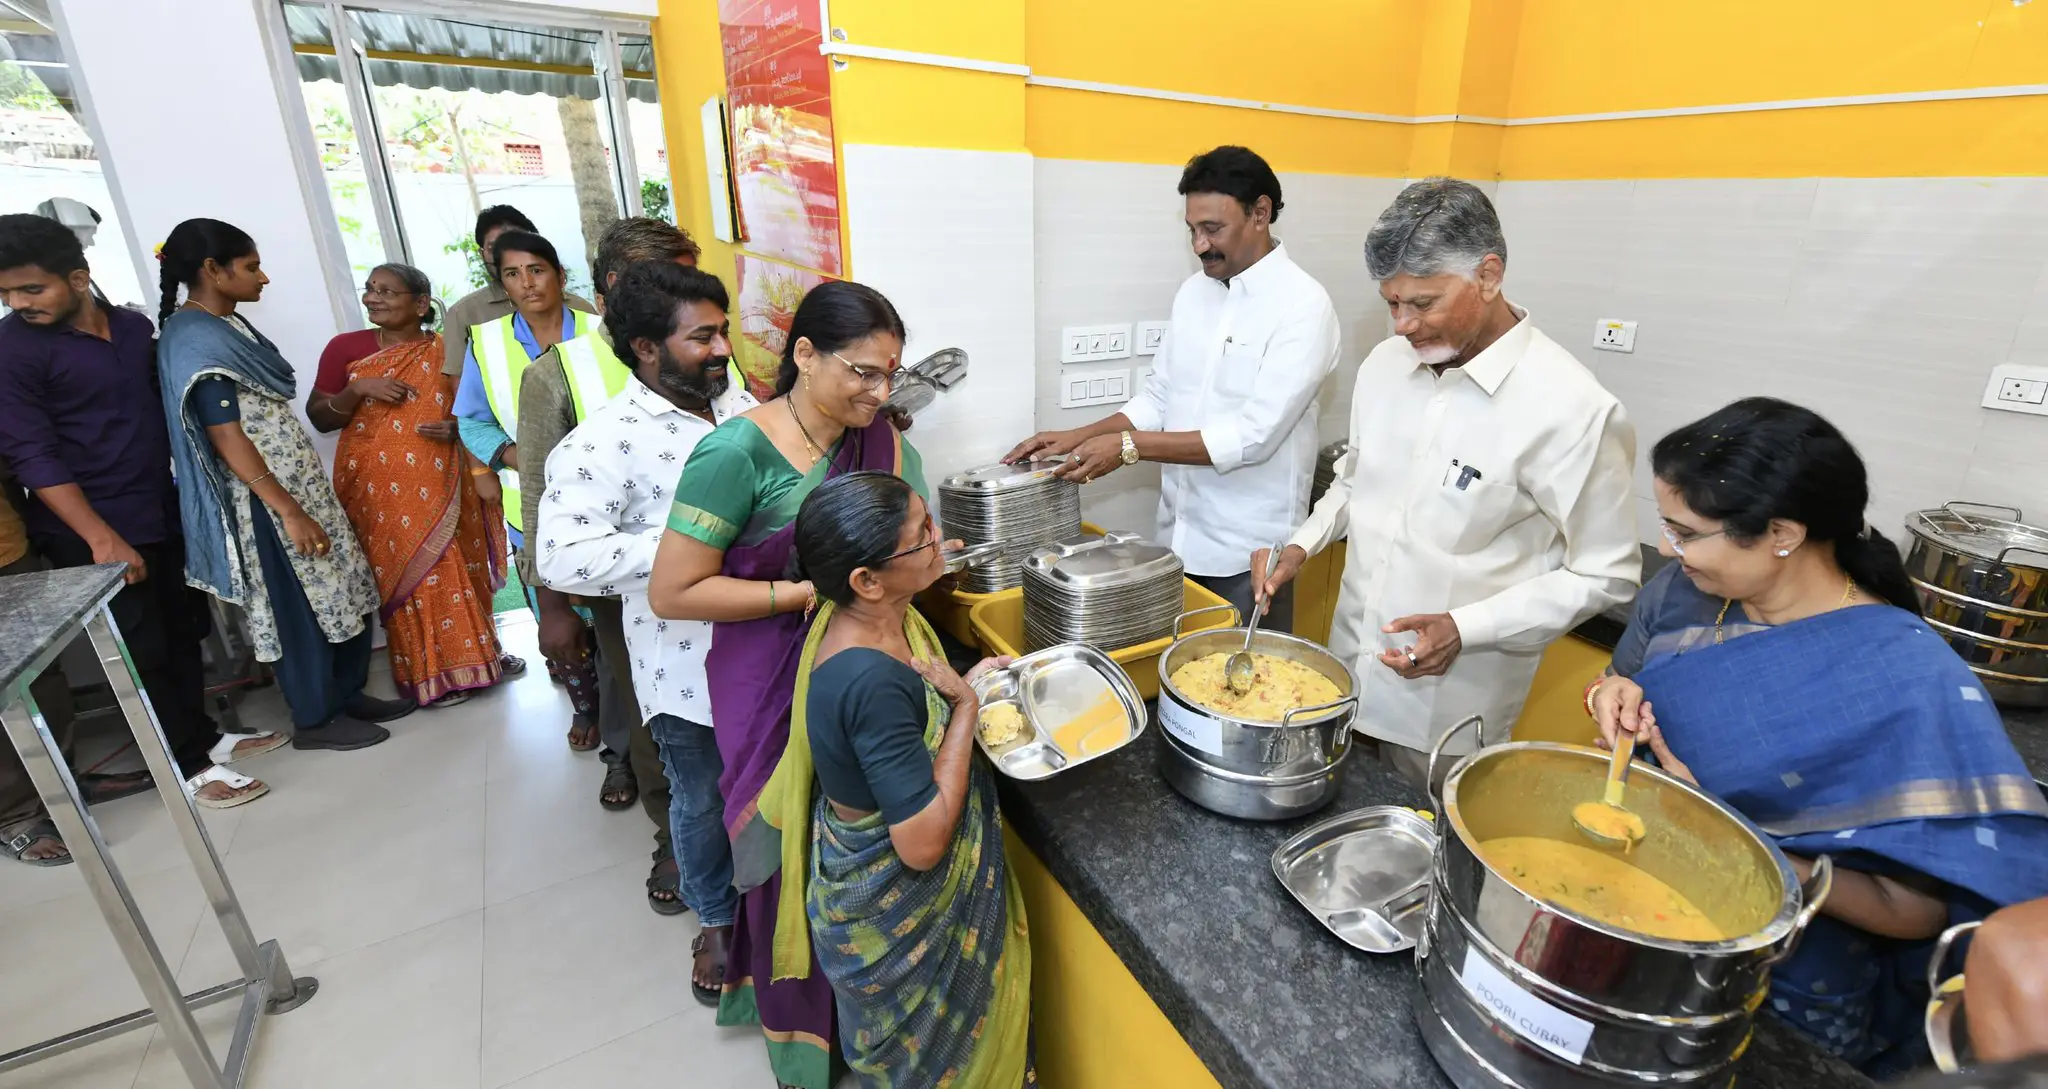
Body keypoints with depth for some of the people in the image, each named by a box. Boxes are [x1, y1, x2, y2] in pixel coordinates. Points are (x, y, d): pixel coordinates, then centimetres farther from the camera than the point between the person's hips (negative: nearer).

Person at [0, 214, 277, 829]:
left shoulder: (134, 327, 4)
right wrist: (101, 538, -21)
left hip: (160, 514, 6)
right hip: (91, 531, -5)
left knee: (184, 630, 15)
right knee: (143, 651, 3)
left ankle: (203, 735, 31)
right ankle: (192, 766, 14)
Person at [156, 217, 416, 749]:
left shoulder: (229, 324, 11)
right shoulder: (194, 340, -17)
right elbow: (226, 439, -20)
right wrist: (289, 512, -21)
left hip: (299, 482, 9)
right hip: (266, 498, -9)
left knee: (341, 589, 13)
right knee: (303, 606, 2)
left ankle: (348, 693, 27)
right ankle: (316, 718, 17)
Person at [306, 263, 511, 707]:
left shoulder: (446, 350, 2)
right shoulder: (346, 347, 2)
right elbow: (318, 417, 3)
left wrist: (459, 426, -14)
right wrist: (358, 390, -14)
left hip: (440, 483, 1)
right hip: (380, 486, -1)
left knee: (459, 569, 7)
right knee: (410, 573, 0)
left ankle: (476, 652, 23)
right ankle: (434, 673, 9)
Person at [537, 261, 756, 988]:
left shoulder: (740, 400, 1)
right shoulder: (605, 441, -18)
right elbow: (560, 557, -27)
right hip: (689, 661, -5)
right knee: (703, 800, 17)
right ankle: (716, 918, 43)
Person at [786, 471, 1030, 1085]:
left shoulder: (866, 619, -10)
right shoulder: (871, 680, -37)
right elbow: (923, 842, -31)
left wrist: (967, 686, -6)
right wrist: (967, 705, -25)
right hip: (900, 911, -7)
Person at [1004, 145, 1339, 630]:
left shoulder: (1304, 305, -14)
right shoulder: (1193, 291, 7)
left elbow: (1254, 435, -22)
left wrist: (1129, 446, -23)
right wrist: (1081, 437, -4)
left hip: (1247, 550, -6)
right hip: (1179, 536, 6)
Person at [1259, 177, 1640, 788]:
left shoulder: (1572, 409, -19)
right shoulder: (1386, 363, -1)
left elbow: (1606, 575, -12)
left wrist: (1465, 628, -23)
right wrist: (1303, 544, -3)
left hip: (1447, 706, -5)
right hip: (1348, 670, 5)